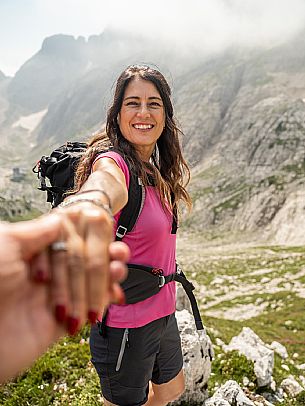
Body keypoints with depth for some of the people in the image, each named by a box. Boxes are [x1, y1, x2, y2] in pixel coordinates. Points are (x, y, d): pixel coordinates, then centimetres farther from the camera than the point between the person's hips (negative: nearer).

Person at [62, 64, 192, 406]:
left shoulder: (155, 168, 3)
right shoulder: (113, 162, -23)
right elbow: (109, 185, -49)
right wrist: (92, 201, -71)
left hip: (162, 313, 8)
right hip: (125, 326, -8)